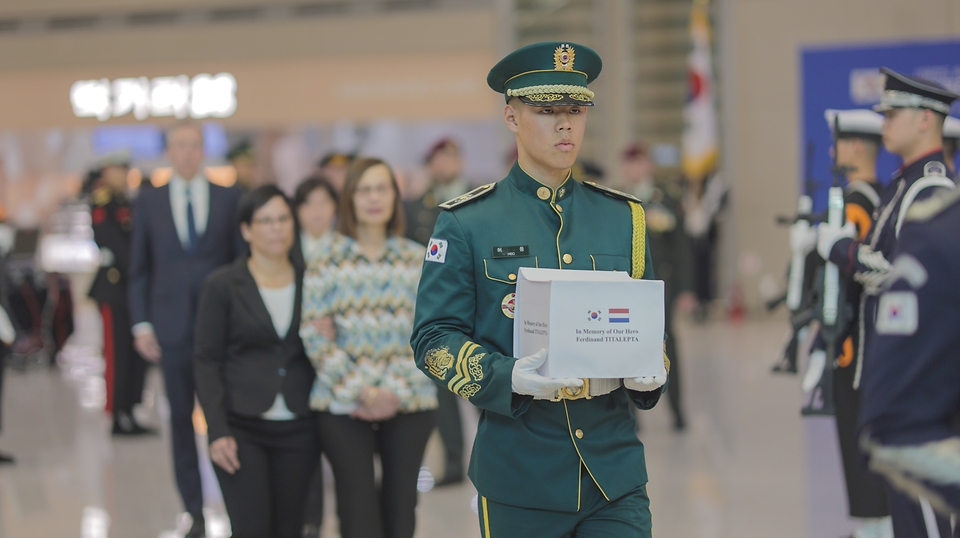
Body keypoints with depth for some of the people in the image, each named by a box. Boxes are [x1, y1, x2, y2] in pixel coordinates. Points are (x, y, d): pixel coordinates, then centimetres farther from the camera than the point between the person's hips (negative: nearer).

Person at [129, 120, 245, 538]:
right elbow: (140, 268, 8)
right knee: (181, 418, 5)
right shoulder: (148, 203, 7)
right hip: (172, 326, 1)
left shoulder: (229, 199, 5)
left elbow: (244, 261, 5)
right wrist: (141, 323, -1)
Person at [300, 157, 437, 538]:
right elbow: (314, 336, -3)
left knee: (400, 507, 5)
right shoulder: (325, 263, 1)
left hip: (408, 404, 2)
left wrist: (396, 391, -10)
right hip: (342, 405, -1)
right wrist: (360, 392, -10)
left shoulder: (419, 261, 5)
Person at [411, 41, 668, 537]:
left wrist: (650, 374, -8)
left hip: (614, 472, 2)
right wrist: (509, 378, -21)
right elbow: (433, 338, -4)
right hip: (519, 477, -2)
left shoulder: (624, 217, 9)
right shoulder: (466, 223, -1)